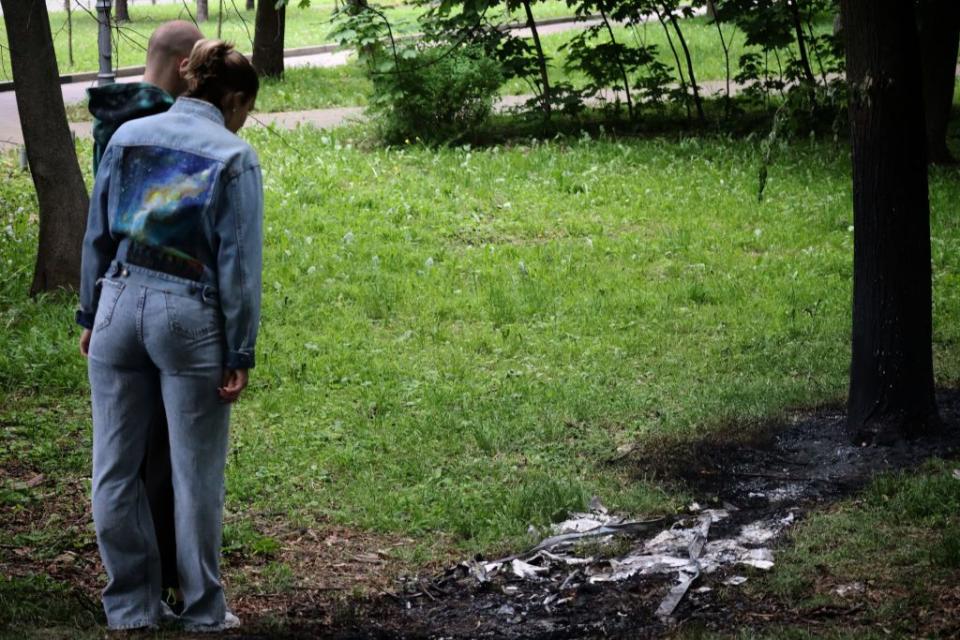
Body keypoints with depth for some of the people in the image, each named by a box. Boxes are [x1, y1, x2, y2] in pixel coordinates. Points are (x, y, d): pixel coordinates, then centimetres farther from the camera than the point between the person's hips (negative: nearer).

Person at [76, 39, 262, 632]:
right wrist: (240, 354, -2)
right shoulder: (234, 156, -4)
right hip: (190, 319, -4)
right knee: (196, 476, 7)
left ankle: (130, 606, 20)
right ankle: (204, 613, 18)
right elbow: (239, 264, -6)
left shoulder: (128, 137, 7)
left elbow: (98, 237, 11)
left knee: (115, 468, 12)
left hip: (120, 305, 4)